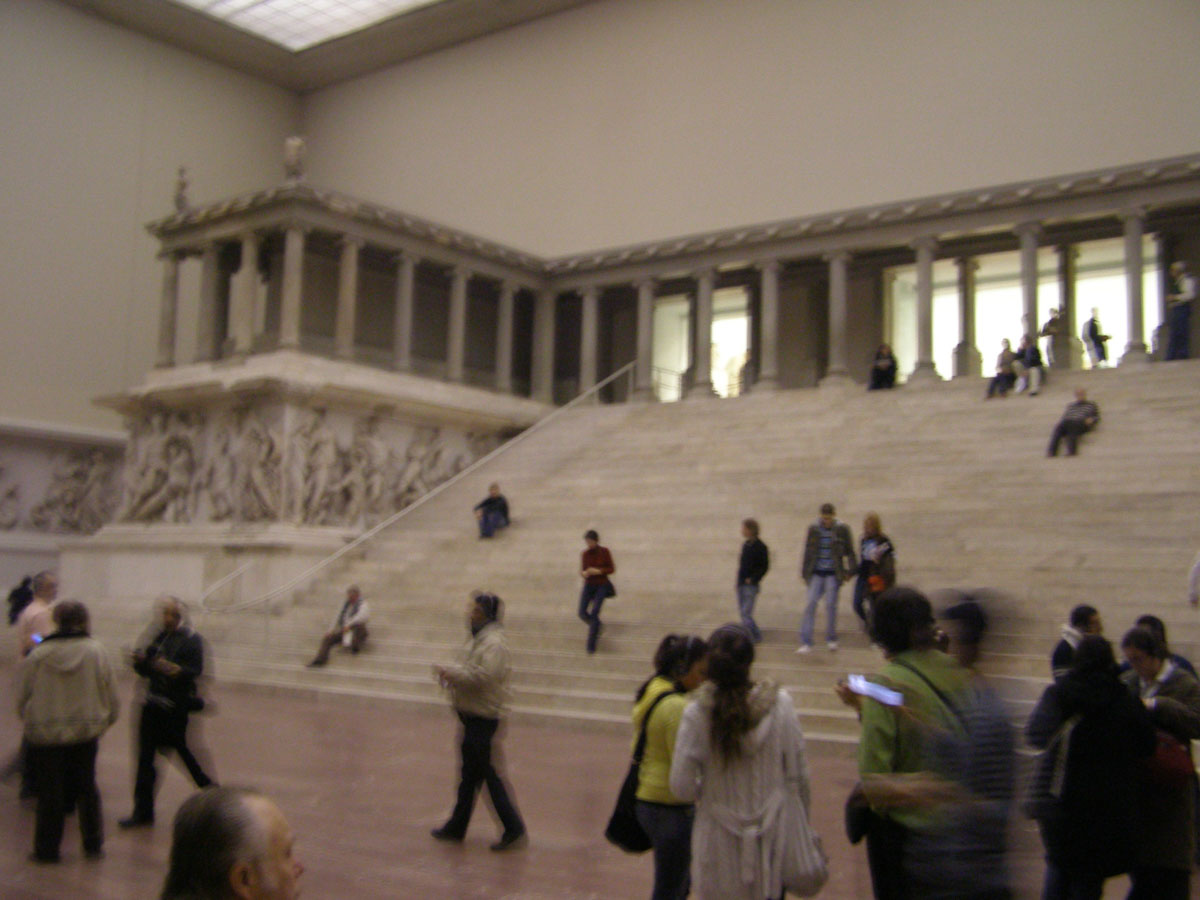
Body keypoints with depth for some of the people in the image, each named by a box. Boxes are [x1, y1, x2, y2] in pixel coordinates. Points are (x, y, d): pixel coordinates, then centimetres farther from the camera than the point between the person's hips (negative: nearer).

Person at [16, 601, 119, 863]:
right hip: (86, 731, 1)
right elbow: (110, 693, -2)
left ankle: (47, 848, 16)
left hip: (45, 734, -1)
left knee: (50, 793, 9)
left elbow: (22, 696, 1)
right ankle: (93, 844, 21)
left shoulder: (37, 655, -10)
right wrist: (106, 719, 15)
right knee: (86, 787, 15)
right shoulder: (95, 651, -10)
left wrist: (30, 720, 19)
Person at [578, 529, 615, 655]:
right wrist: (584, 573, -17)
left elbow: (612, 569, -6)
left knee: (594, 612, -15)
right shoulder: (585, 554, 0)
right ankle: (598, 626, 28)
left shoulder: (605, 551, -9)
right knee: (582, 613, -4)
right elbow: (582, 570, 7)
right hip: (588, 585, 4)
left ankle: (591, 644, -5)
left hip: (601, 586, -4)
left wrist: (598, 571, -20)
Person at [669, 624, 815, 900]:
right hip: (772, 835, 1)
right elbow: (799, 776, -6)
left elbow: (681, 788, -12)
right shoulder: (780, 704, -14)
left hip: (720, 843, -1)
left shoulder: (697, 714, -17)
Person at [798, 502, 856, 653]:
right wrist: (804, 572, 9)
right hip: (816, 574, 1)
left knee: (831, 604, -1)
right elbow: (808, 551, 10)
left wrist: (849, 571, -2)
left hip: (833, 574, -1)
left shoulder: (842, 530, -1)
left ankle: (831, 639, 17)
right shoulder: (813, 529, 3)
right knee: (811, 604, -5)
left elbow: (850, 552, 5)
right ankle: (805, 642, -5)